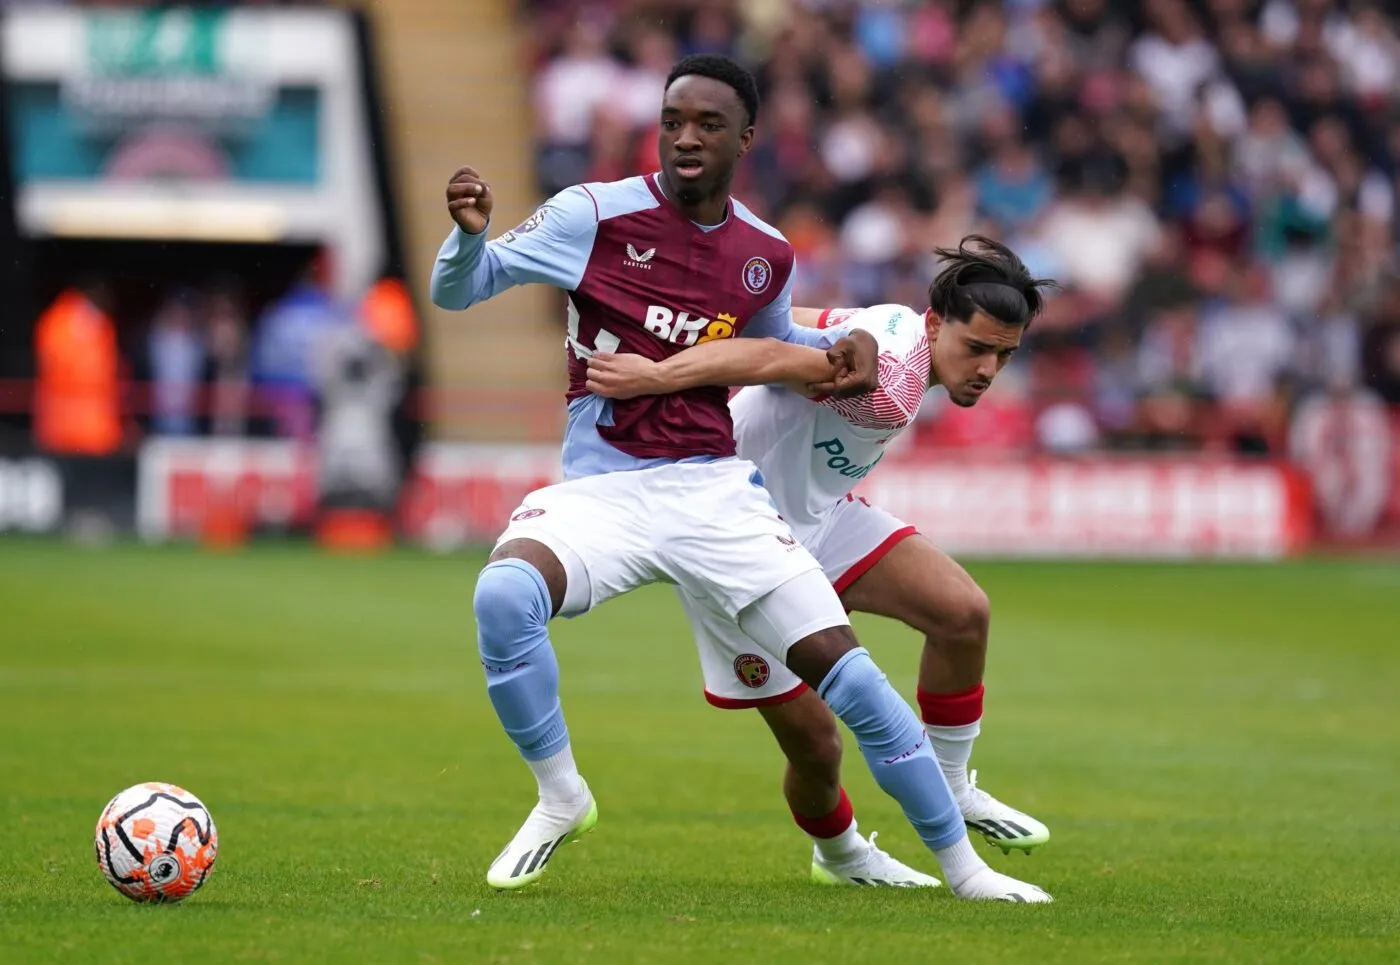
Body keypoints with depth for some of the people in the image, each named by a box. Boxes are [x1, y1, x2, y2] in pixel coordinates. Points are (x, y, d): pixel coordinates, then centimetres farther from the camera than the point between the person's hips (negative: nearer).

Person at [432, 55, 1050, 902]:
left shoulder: (766, 257, 7)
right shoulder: (595, 216, -5)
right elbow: (457, 291, -3)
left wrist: (843, 348, 9)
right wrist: (470, 233, -25)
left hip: (714, 490, 3)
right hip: (601, 490, -3)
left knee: (846, 669, -7)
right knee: (504, 593, -34)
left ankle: (961, 865, 9)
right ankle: (561, 798, -9)